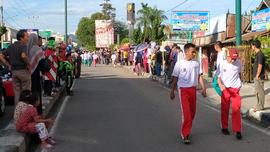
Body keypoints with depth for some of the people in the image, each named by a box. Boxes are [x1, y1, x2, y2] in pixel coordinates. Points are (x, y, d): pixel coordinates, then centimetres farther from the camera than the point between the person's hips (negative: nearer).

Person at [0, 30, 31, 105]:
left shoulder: (11, 46, 12)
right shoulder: (23, 45, -10)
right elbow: (23, 56, -29)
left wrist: (9, 65, 11)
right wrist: (28, 64, -15)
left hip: (14, 71, 7)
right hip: (23, 70, -6)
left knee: (17, 93, 12)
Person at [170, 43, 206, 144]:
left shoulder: (196, 63, 5)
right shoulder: (179, 64, -6)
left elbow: (199, 76, 10)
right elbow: (175, 78, 0)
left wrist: (203, 88, 3)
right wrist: (172, 91, 0)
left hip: (193, 89, 5)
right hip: (183, 89, -4)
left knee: (192, 112, 11)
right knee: (186, 112, -11)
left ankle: (186, 130, 30)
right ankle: (185, 135, -4)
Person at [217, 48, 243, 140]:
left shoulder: (238, 63, 1)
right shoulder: (222, 64, -5)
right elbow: (219, 77, -5)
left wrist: (240, 83, 25)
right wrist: (220, 85, -24)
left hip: (235, 89, 1)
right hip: (225, 89, -1)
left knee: (236, 110, -6)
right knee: (225, 110, 9)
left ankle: (237, 130, -3)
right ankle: (224, 128, 24)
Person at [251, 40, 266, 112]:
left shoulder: (260, 54, -17)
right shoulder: (258, 54, 13)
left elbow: (260, 66, -21)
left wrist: (257, 76, -18)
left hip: (259, 77, -10)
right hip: (257, 77, 10)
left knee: (260, 91, -3)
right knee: (258, 91, 15)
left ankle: (260, 107, 3)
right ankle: (259, 106, 23)